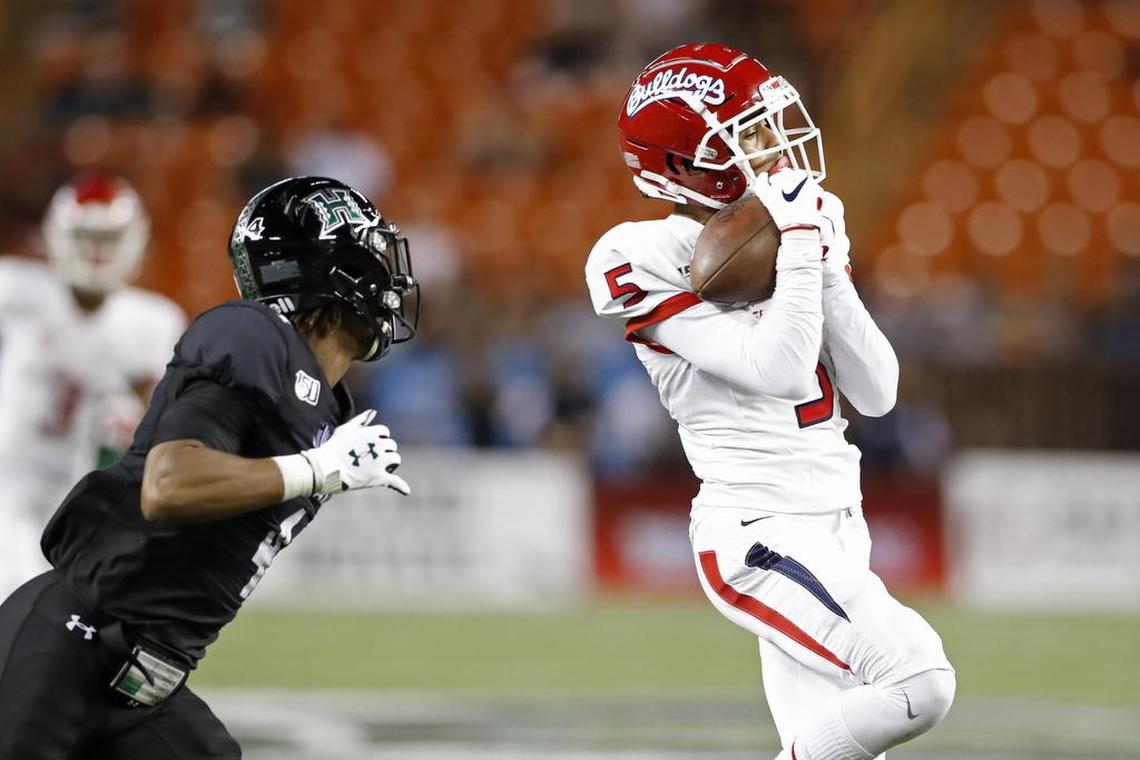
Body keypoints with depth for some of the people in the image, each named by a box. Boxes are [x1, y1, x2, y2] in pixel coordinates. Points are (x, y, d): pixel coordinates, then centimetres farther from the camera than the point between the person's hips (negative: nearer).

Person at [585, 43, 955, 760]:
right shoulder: (647, 262, -10)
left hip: (836, 531, 8)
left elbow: (877, 393, 6)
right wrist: (801, 244, -16)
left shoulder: (792, 234, 12)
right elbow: (778, 370, -22)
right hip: (758, 531, -8)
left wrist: (825, 263, -3)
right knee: (918, 680, -25)